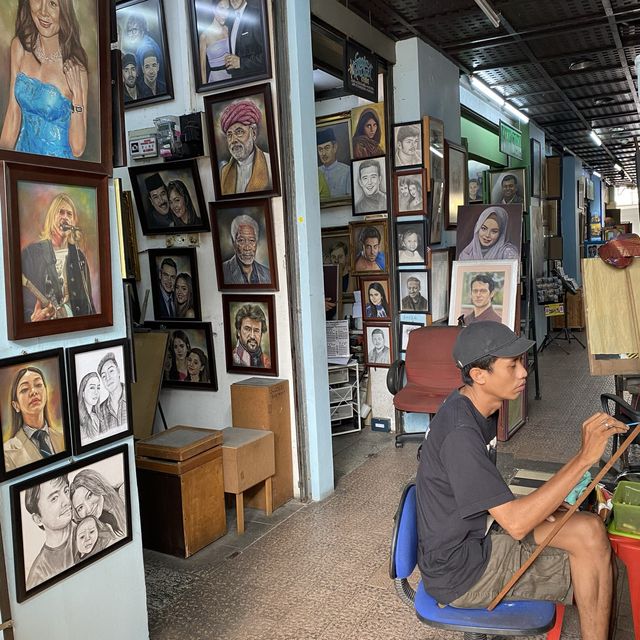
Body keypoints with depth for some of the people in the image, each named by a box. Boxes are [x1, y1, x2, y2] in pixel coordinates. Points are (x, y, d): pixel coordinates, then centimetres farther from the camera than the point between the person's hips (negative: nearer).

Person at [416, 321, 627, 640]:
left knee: (588, 529, 0)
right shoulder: (460, 434, -29)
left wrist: (536, 507, -4)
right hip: (460, 575, -8)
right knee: (590, 536, -12)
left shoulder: (478, 407, 2)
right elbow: (516, 524, -29)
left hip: (473, 534, 9)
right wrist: (584, 457, -29)